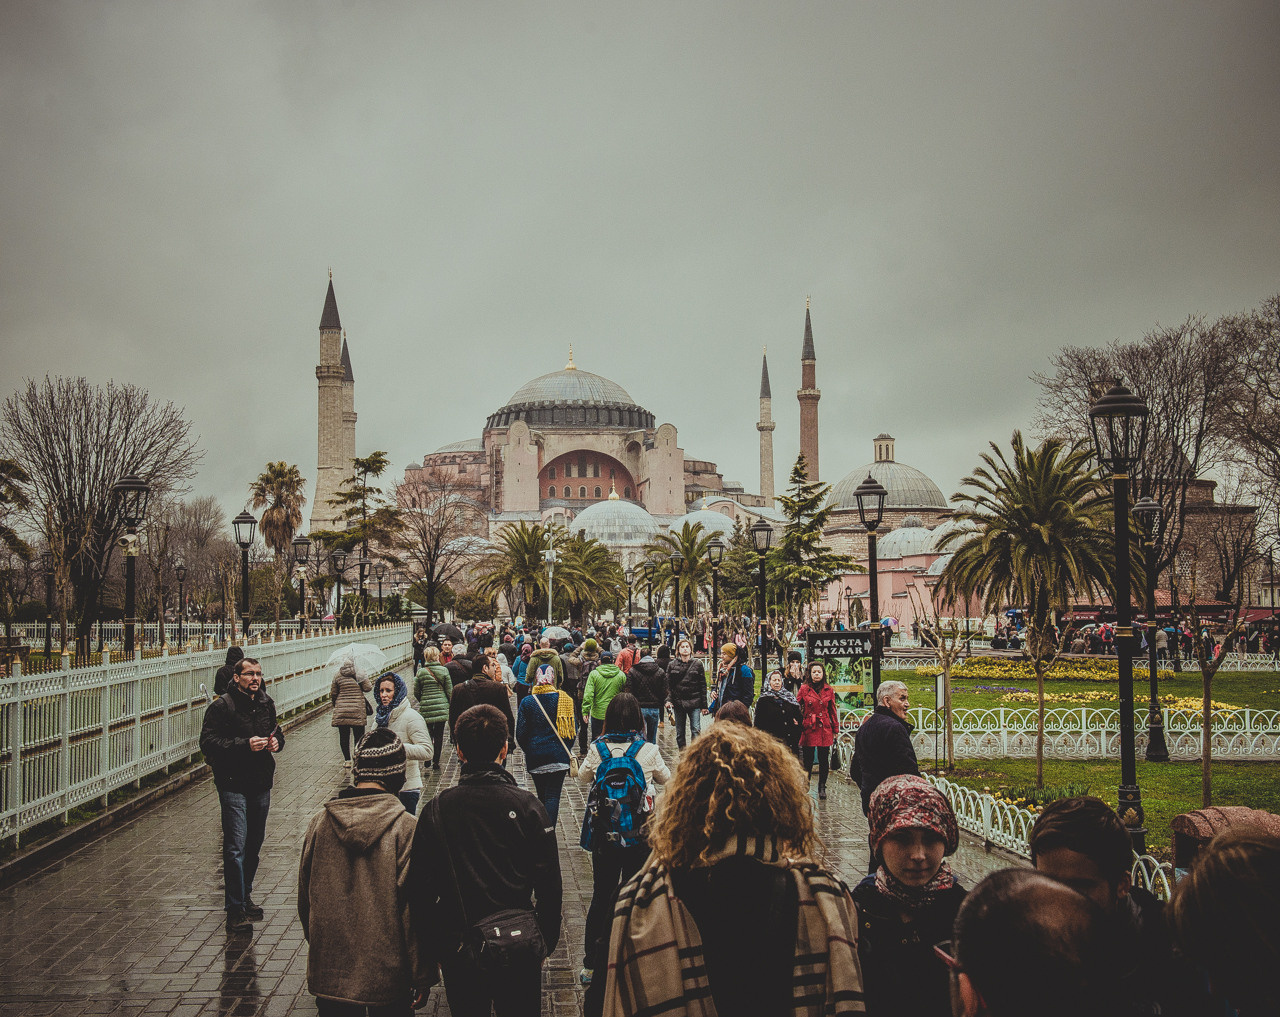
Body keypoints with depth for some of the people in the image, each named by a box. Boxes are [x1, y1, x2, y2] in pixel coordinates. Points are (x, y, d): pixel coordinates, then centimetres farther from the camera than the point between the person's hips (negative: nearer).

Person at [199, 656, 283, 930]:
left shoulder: (266, 704, 10)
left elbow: (276, 731, 25)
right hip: (233, 785, -7)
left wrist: (277, 741, 1)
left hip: (261, 783, 7)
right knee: (236, 847, -9)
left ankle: (245, 896, 32)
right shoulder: (222, 706, -10)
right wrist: (244, 744, -25)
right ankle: (235, 910, -4)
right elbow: (208, 742, -17)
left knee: (255, 843, 16)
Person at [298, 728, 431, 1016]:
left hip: (328, 971, 3)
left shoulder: (320, 822, -3)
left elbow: (304, 897, 7)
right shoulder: (406, 827, -15)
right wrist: (422, 977, -6)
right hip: (387, 971, -3)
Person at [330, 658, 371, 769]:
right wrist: (370, 683, 16)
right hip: (357, 710, -1)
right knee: (358, 735, 5)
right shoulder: (360, 674, -2)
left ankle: (347, 760, 9)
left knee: (344, 736, 8)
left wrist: (335, 705, 23)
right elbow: (367, 688, -6)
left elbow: (333, 694, 7)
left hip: (341, 710, 1)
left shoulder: (337, 676, 3)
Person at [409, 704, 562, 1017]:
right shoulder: (527, 807, -10)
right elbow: (549, 886, -6)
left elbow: (420, 891, -3)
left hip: (459, 953, 1)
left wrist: (431, 950, 8)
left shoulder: (436, 811, -8)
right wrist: (546, 942, 7)